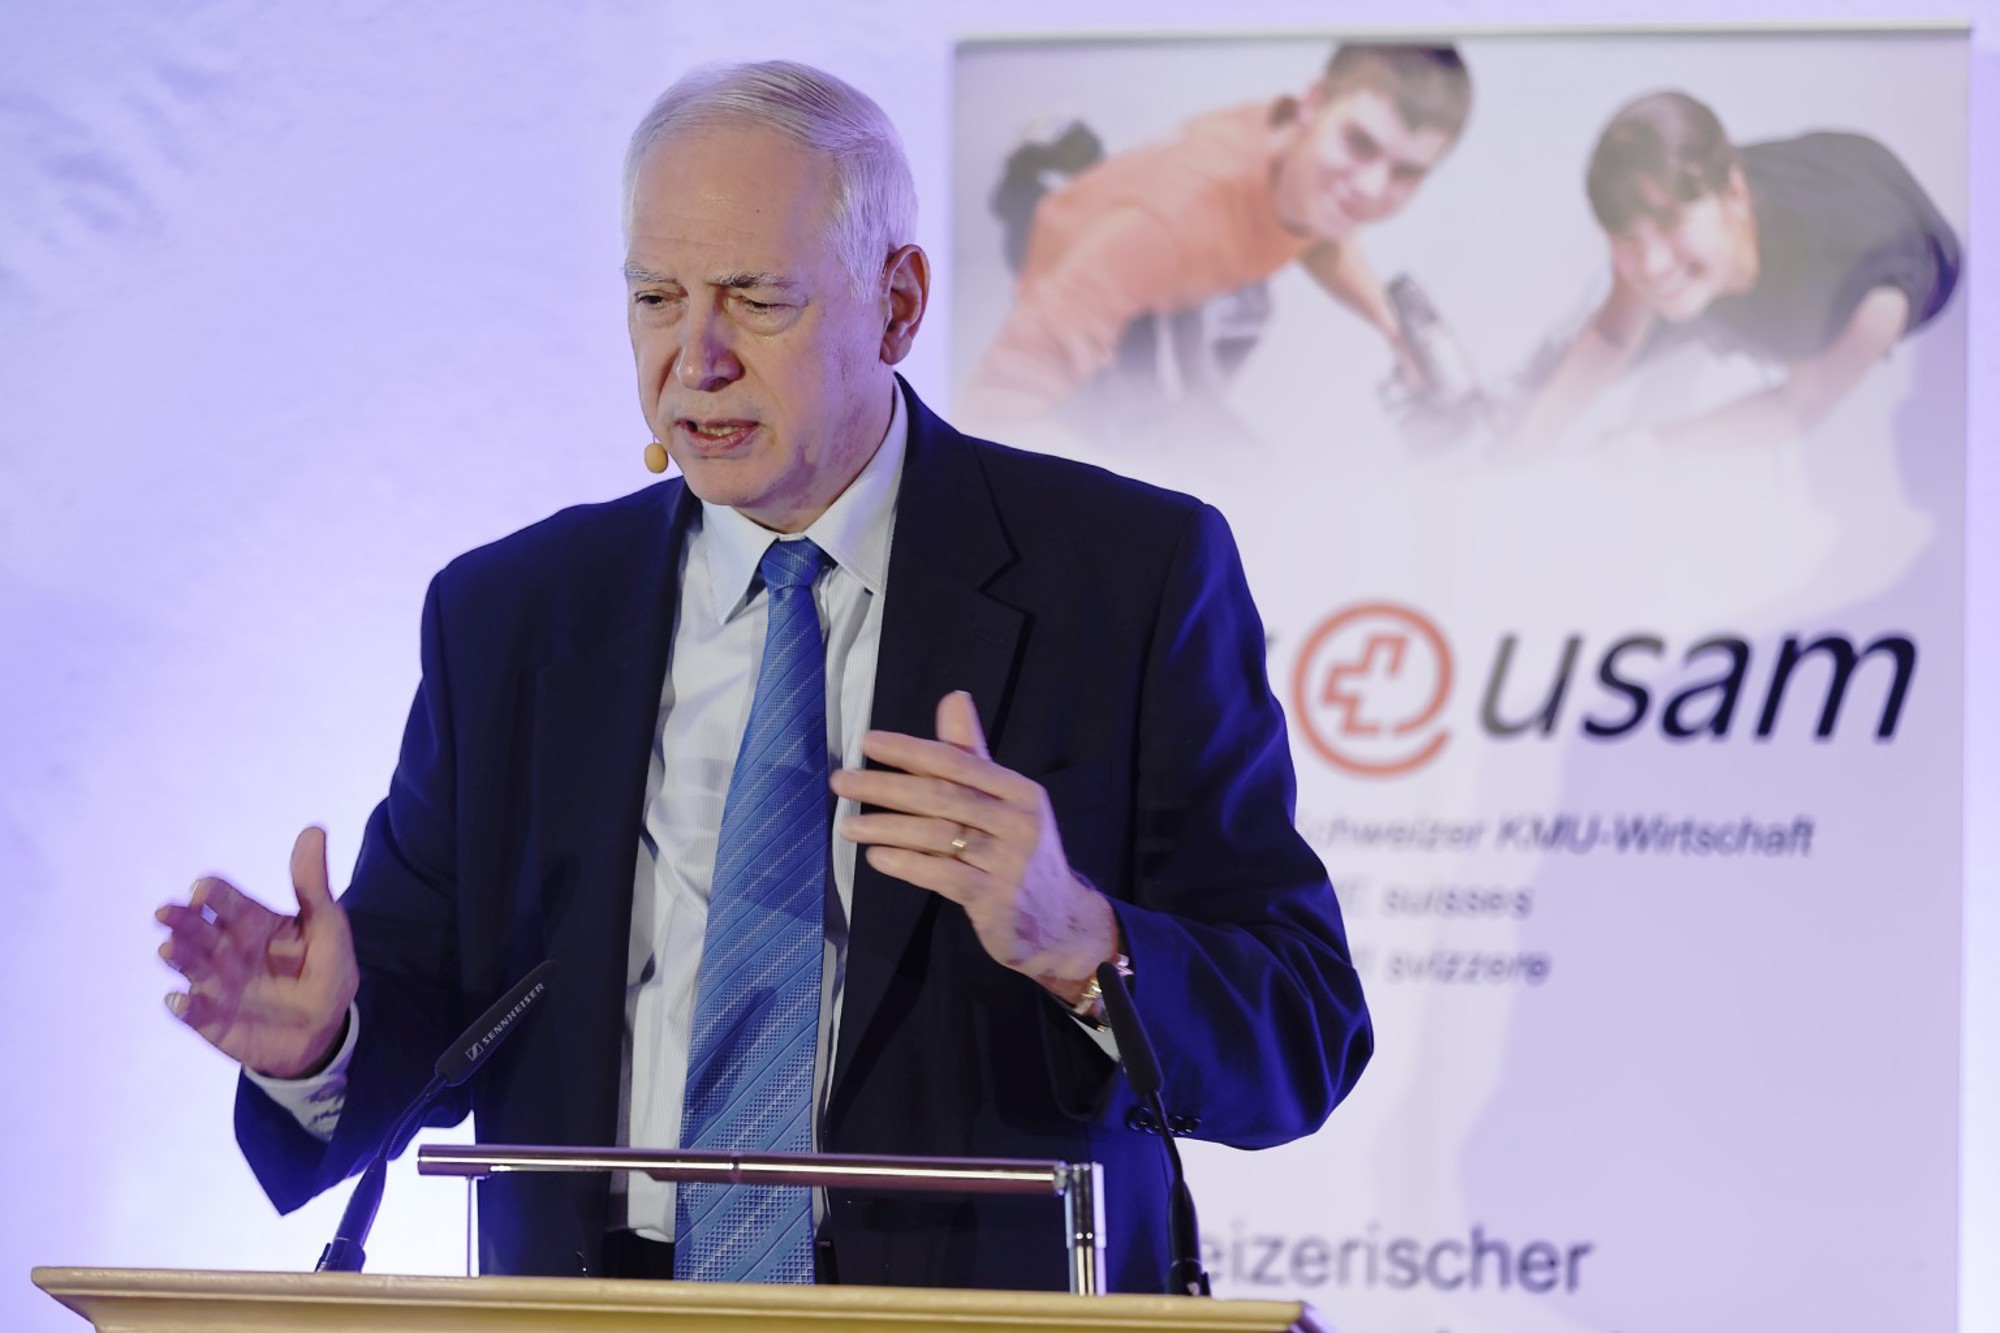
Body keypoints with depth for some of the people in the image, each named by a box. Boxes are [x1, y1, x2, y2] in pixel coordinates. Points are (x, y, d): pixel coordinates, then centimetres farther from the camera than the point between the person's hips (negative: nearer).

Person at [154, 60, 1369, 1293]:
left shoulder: (1129, 576, 3)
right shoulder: (506, 617, 13)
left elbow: (1303, 1034, -2)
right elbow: (423, 1009, 13)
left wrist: (1078, 943, -20)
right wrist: (320, 1039, -9)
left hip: (979, 1316, -2)